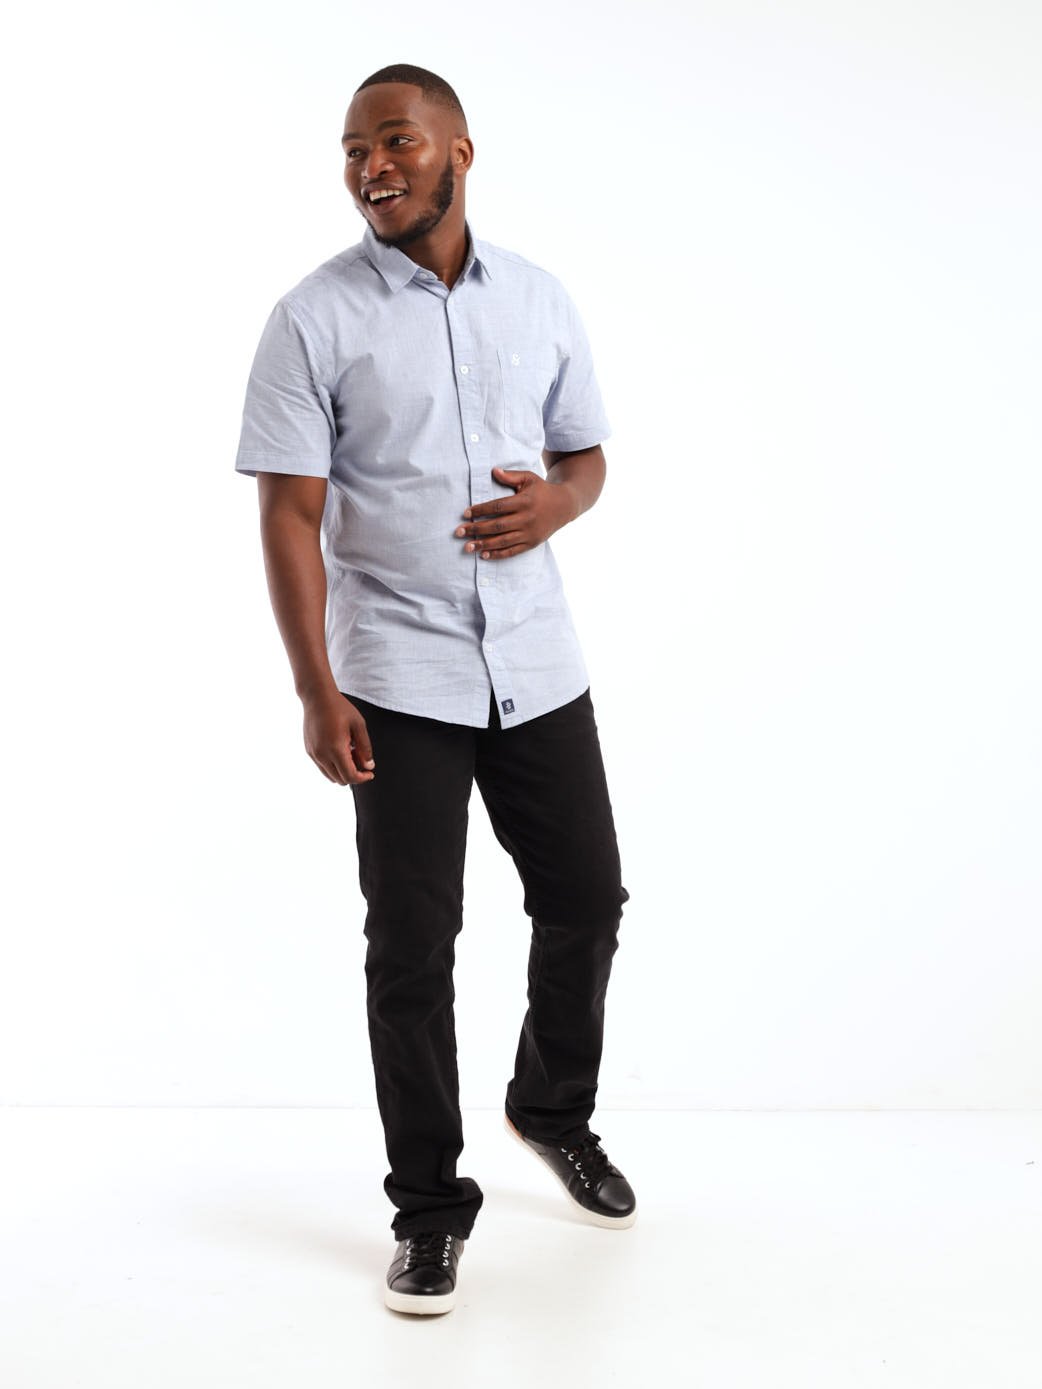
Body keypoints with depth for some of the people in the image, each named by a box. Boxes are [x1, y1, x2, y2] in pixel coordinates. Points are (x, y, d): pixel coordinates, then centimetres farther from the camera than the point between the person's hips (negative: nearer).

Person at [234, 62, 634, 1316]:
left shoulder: (539, 301, 7)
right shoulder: (315, 319, -5)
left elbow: (586, 452, 15)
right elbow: (289, 511, -8)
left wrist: (556, 501, -10)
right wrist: (315, 690, -15)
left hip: (537, 665, 4)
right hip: (399, 680, -4)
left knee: (586, 900, 11)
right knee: (413, 945, 1)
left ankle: (554, 1110, 39)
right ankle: (428, 1208, 16)